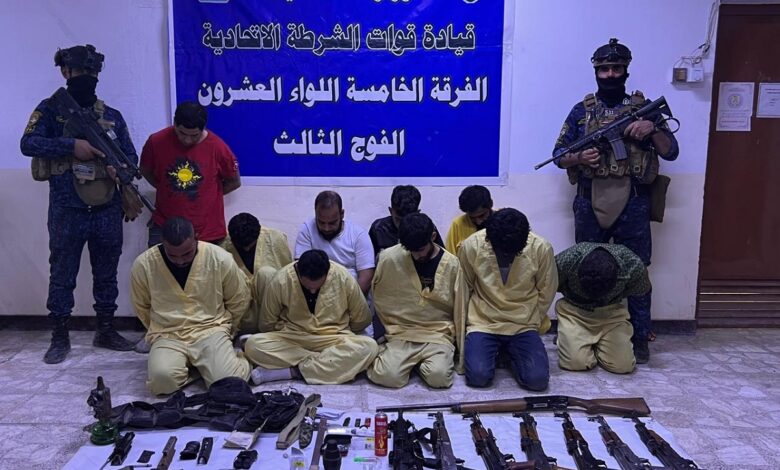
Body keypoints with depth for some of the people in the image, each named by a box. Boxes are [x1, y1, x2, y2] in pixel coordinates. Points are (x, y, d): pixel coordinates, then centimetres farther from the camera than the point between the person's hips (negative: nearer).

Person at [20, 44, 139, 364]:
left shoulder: (112, 117, 11)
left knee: (106, 273, 11)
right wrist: (72, 145, -20)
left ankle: (106, 332, 24)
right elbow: (28, 143, -10)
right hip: (66, 212, -3)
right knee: (62, 275, 6)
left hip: (108, 211, 3)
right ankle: (60, 338, 18)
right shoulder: (51, 109, 2)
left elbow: (130, 155, 11)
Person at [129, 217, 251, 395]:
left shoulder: (220, 259, -11)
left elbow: (239, 301, 6)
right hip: (167, 336, 2)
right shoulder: (143, 264, -9)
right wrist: (159, 331, 11)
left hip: (211, 330, -1)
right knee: (161, 379, -29)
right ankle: (202, 365, 1)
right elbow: (141, 306, 11)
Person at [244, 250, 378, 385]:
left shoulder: (344, 278, -15)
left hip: (334, 340, 0)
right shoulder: (281, 281, -15)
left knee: (368, 347, -31)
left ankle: (294, 371, -25)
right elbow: (267, 323, 1)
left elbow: (361, 319, 1)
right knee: (253, 344, -29)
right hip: (291, 339, 1)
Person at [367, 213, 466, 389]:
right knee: (387, 376, -25)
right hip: (400, 333, 0)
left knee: (439, 377, -28)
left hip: (438, 335, 0)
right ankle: (383, 354, 9)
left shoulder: (451, 264, -6)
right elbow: (376, 297, 7)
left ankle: (424, 362, 6)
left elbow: (460, 309, 3)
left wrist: (462, 351, 5)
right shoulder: (389, 258, -9)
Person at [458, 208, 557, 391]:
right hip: (482, 324, 0)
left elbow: (546, 292, 2)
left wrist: (532, 321, 4)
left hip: (523, 326, 1)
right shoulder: (471, 246, -16)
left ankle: (511, 352, 14)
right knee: (478, 376, -22)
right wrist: (467, 324, 6)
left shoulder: (541, 248, -16)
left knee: (537, 379, -18)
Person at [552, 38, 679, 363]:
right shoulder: (581, 111, 7)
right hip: (590, 204, 1)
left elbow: (671, 152, 4)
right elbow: (559, 155, 6)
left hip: (632, 204, -1)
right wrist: (579, 157, -15)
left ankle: (640, 338, 17)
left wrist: (653, 129, -14)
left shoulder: (644, 107, 6)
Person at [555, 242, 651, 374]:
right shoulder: (567, 260, -31)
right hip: (574, 311, -1)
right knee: (575, 362, -22)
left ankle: (598, 344, 13)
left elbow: (642, 289, 0)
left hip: (611, 313, 2)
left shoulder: (633, 265, -27)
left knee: (623, 365, -17)